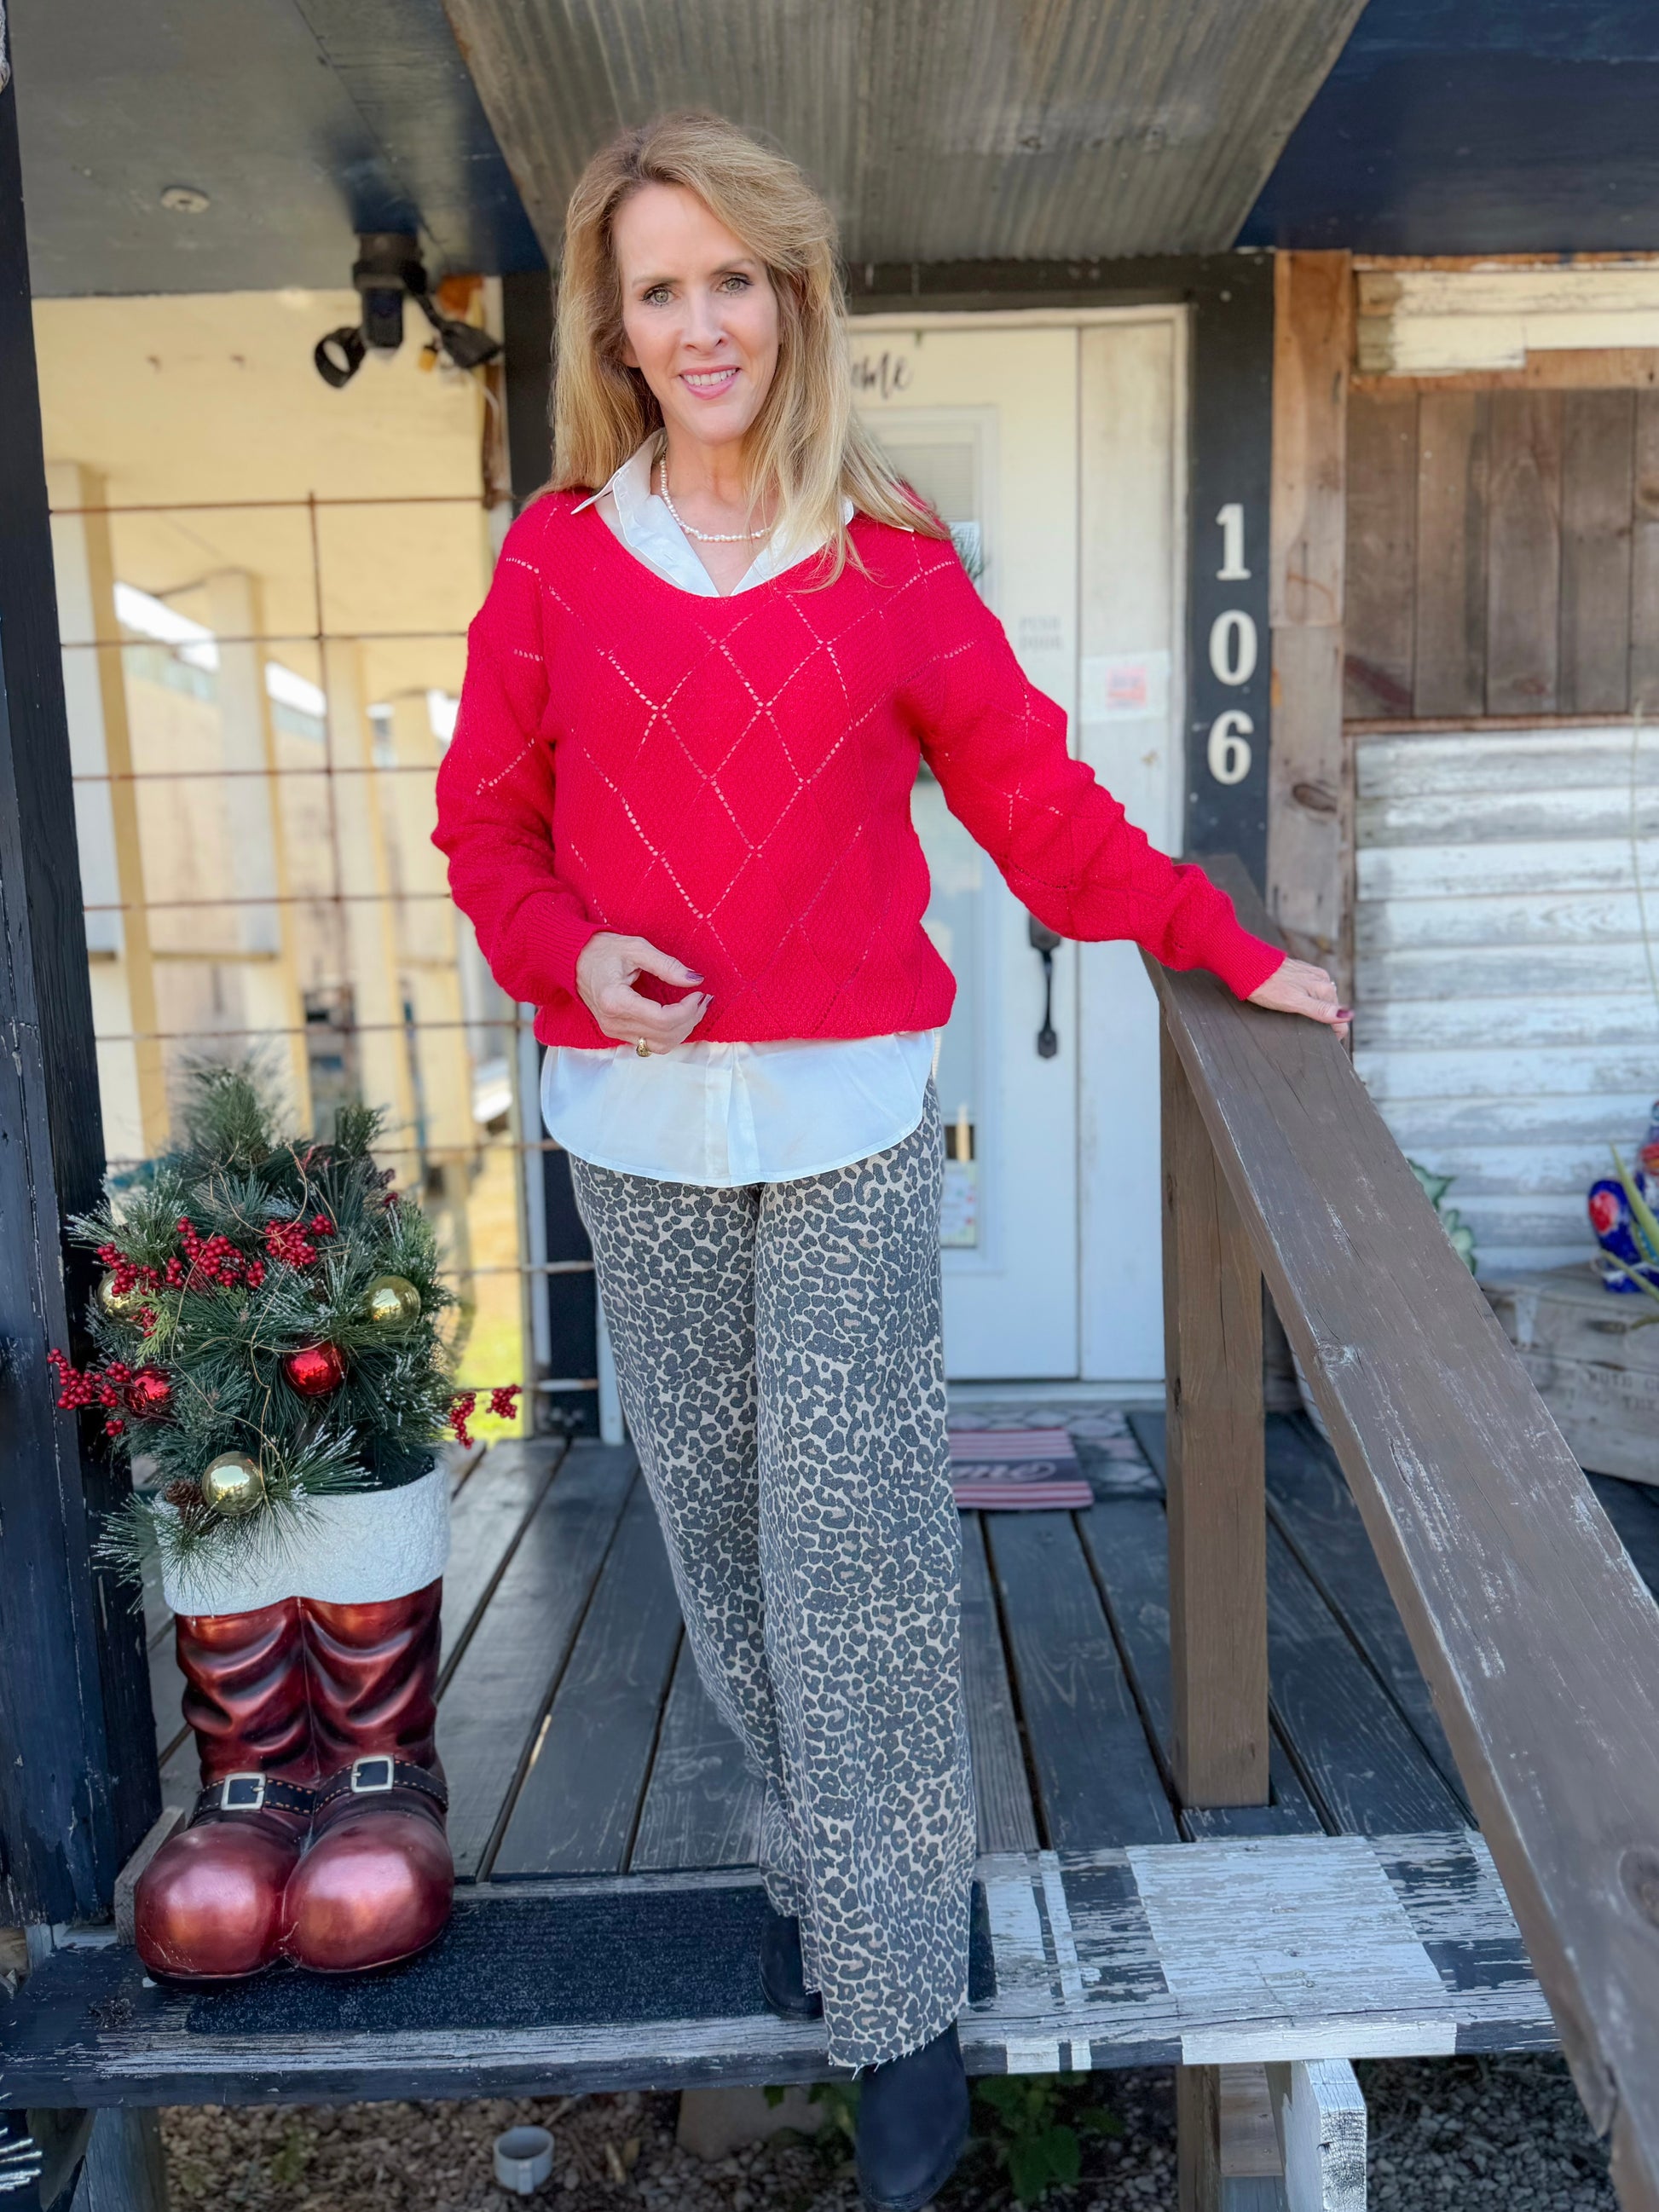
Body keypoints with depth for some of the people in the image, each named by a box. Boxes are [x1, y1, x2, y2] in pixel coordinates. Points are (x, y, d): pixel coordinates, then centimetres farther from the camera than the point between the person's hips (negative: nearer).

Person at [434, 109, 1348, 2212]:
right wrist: (576, 952, -11)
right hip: (637, 1130, 2)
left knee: (852, 1552, 1)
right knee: (720, 1532, 10)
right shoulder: (557, 557, 6)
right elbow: (485, 823, 9)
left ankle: (901, 1998, 19)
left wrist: (1234, 951, 7)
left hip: (845, 1124, -1)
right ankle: (815, 1858, 35)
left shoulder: (892, 562, 4)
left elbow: (1040, 807, 8)